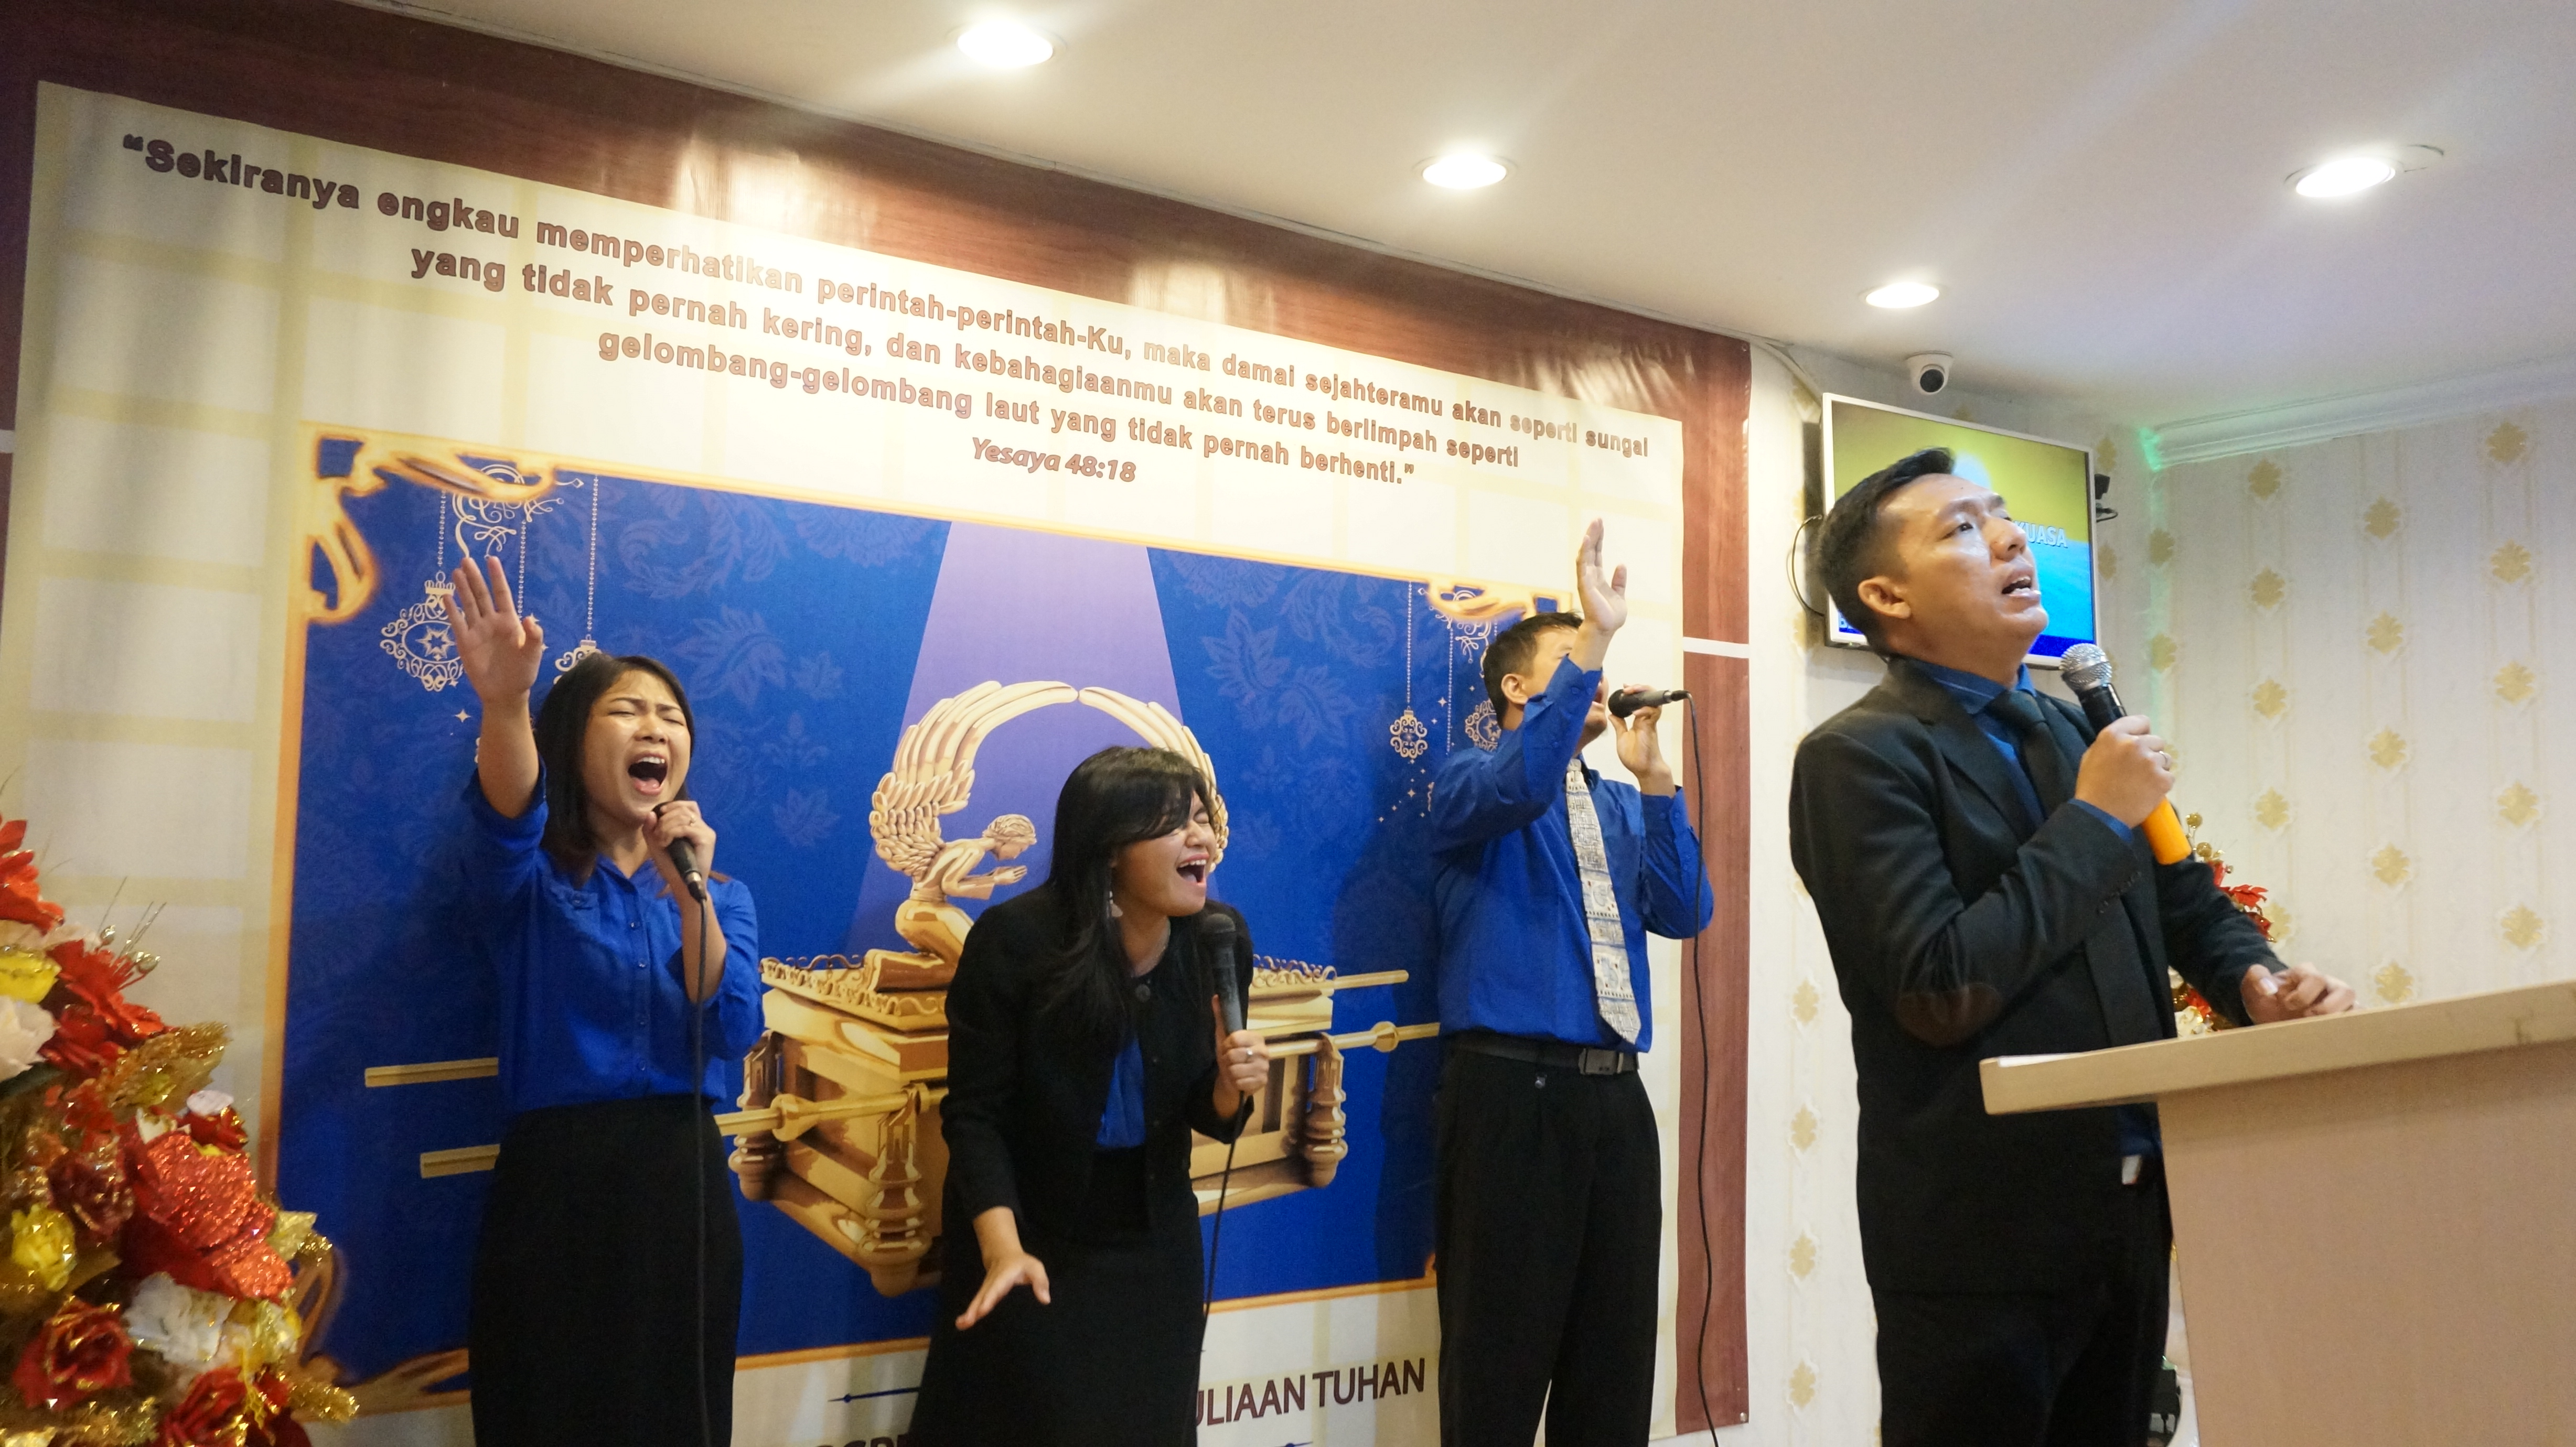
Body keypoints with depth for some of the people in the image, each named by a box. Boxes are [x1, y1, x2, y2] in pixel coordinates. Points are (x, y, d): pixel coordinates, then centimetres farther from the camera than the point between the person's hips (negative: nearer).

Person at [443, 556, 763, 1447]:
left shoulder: (722, 892, 10)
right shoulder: (530, 879, 1)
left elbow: (732, 1033, -5)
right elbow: (504, 821, -24)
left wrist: (691, 900, -19)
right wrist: (504, 703, -44)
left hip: (683, 1185, 3)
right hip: (553, 1184, -3)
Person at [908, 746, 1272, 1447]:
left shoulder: (1220, 938, -10)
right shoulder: (1014, 939, -22)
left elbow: (1208, 1118, -1)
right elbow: (974, 1114, -18)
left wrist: (1233, 1085, -23)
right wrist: (1004, 1249, -29)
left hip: (1153, 1245, 4)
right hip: (1032, 1237, -4)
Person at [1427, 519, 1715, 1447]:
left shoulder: (1621, 806, 17)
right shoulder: (1471, 784, 1)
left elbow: (1683, 914, 4)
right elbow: (1520, 783, -24)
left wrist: (1651, 778, -4)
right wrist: (1595, 635, -26)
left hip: (1615, 1095, 6)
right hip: (1511, 1092, -6)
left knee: (1617, 1354, 10)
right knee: (1500, 1360, -3)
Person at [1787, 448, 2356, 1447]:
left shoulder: (2072, 731, 10)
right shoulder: (1856, 759, -13)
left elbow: (2185, 900, 19)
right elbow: (1937, 990, -22)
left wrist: (2257, 981, -3)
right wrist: (2095, 819, -16)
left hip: (2130, 1206, 7)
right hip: (1983, 1239, -7)